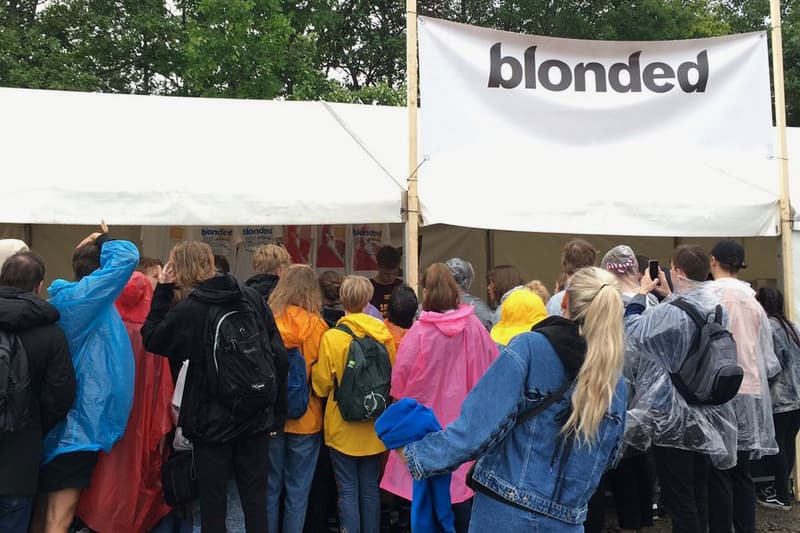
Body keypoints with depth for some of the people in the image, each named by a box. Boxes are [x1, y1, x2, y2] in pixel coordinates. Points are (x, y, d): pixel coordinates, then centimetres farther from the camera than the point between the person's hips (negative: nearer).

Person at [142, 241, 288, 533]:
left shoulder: (189, 309, -12)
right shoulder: (252, 297, 0)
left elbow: (152, 340, 5)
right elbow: (279, 355, -1)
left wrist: (163, 290, 4)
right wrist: (276, 410, 6)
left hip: (213, 420, -4)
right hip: (257, 418, 4)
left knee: (213, 501, 11)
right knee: (255, 498, 13)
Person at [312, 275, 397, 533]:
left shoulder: (332, 337, -15)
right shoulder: (384, 335, -6)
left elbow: (321, 385, -8)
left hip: (343, 428, -3)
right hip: (374, 428, 3)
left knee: (348, 491, 7)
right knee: (370, 489, 16)